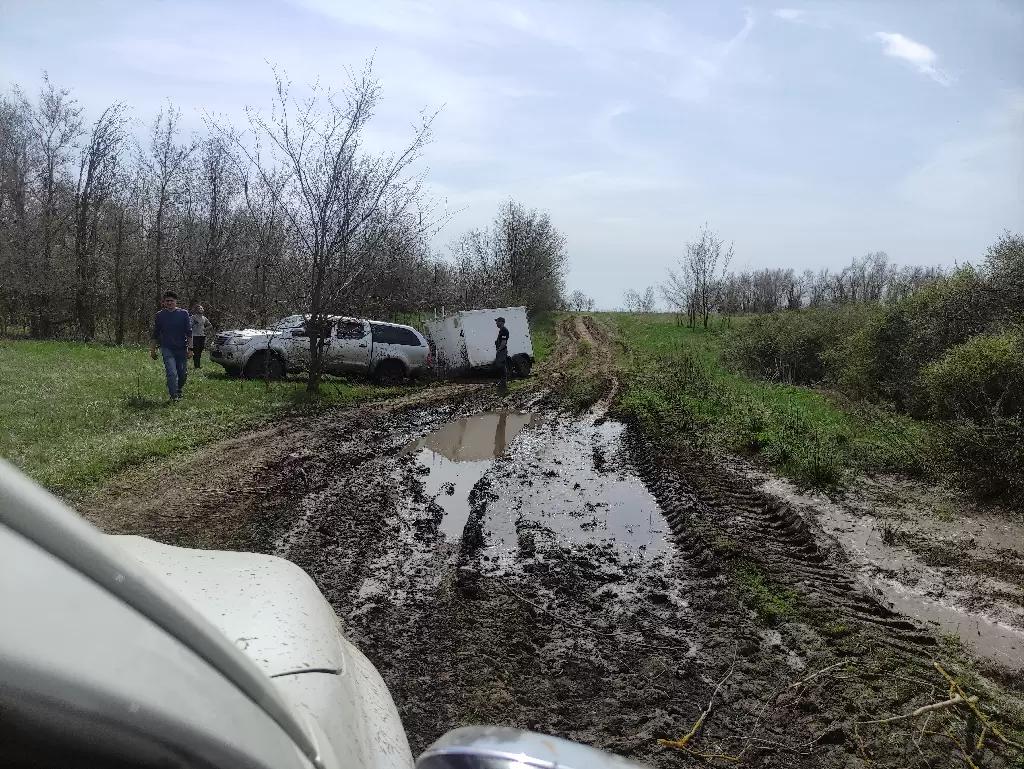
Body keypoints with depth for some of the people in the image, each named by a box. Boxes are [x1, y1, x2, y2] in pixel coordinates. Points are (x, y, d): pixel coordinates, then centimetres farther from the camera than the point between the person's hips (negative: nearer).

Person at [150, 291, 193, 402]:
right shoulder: (159, 316, 6)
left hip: (182, 349, 1)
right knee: (172, 373, -13)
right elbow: (155, 335, 12)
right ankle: (173, 396, -9)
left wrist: (190, 348, -5)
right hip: (167, 349, -1)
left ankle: (179, 392, 31)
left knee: (183, 374, 7)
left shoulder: (184, 314, 2)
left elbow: (189, 332, 2)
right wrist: (153, 350, 11)